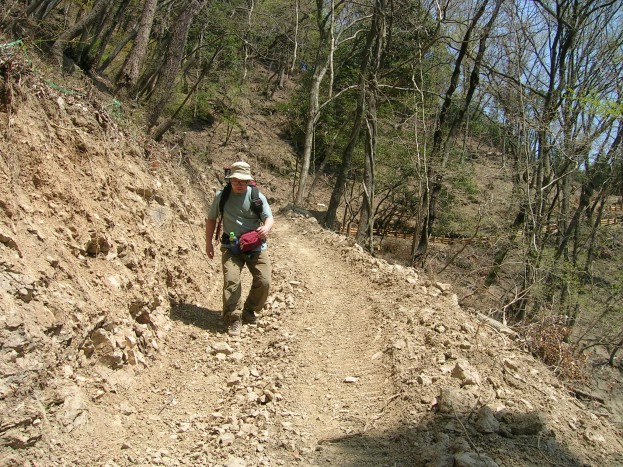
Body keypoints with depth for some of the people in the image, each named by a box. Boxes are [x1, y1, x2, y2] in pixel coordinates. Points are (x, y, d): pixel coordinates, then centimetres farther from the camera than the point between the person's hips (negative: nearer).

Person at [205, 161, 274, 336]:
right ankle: (233, 319, -7)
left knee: (264, 281, -4)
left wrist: (266, 228, -37)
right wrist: (209, 242, 6)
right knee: (231, 280, -17)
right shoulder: (221, 196, -2)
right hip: (231, 246, -1)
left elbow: (269, 218, -12)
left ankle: (249, 311, 20)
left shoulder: (257, 197, -6)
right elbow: (211, 219, 10)